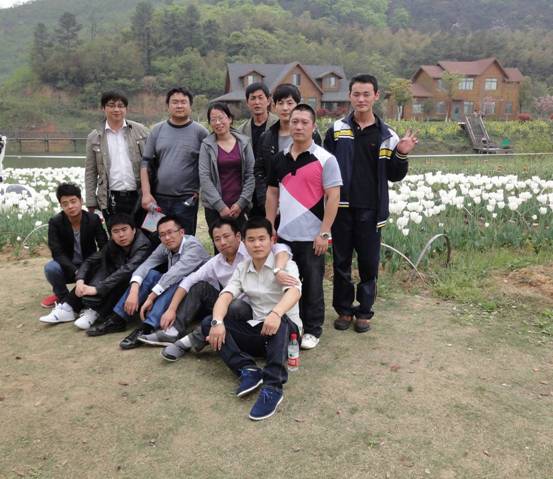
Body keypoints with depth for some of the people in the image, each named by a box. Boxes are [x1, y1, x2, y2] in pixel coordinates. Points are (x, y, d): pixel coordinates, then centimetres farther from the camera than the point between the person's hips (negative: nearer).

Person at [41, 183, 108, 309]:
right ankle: (62, 296, -2)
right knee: (50, 268, -32)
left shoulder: (93, 219, -12)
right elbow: (57, 253, -22)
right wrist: (76, 272, -37)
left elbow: (104, 247, -12)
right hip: (68, 267, 0)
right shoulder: (55, 222, -15)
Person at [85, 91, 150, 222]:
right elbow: (90, 173, 8)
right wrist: (91, 203, 3)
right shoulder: (94, 137, 7)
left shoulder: (140, 131, 5)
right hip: (111, 200, 0)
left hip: (139, 196, 0)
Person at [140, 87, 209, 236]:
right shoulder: (157, 130, 7)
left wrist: (201, 190, -4)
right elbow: (146, 163, 6)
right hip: (158, 198, 3)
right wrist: (146, 193, -2)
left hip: (187, 200, -2)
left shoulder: (200, 132, 0)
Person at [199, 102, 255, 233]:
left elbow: (251, 174, 3)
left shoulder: (244, 142, 5)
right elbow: (204, 178, -4)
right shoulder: (207, 145, 2)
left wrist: (241, 203, -5)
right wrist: (220, 206, -10)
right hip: (214, 207, -1)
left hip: (239, 206, 1)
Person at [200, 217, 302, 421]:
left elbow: (294, 290, -29)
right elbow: (226, 295, -8)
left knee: (280, 319, -40)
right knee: (208, 323, -13)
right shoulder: (242, 269, 7)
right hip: (256, 330, 5)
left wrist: (276, 313, -50)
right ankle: (248, 370, -24)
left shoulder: (285, 264, -8)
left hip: (285, 330, -5)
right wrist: (217, 322, -29)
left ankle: (273, 387, -40)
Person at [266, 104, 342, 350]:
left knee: (312, 285, 7)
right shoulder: (279, 159, 8)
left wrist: (324, 233, -15)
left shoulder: (325, 159, -8)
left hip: (311, 237, -5)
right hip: (284, 235, 5)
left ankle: (312, 329, 23)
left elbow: (333, 197, -11)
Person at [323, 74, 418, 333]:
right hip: (341, 207, 0)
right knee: (341, 261, 9)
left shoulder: (387, 135, 4)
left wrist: (402, 155, -11)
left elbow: (394, 176, 7)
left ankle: (364, 310, 24)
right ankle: (344, 309, 24)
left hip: (370, 210, 0)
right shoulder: (337, 130, 2)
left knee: (369, 262, 8)